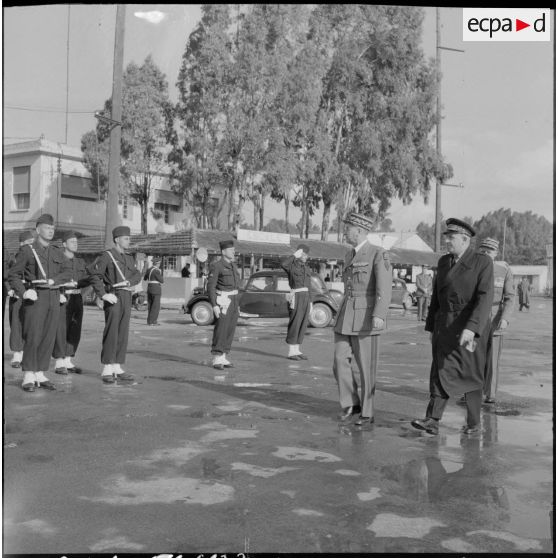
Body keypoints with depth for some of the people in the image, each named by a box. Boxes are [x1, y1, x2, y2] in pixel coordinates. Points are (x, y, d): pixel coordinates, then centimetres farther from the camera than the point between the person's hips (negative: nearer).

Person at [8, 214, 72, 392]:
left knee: (48, 338, 4)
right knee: (32, 337, -7)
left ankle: (40, 375, 13)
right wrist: (23, 292, -15)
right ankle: (28, 377, 0)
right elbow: (13, 275, -1)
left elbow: (66, 272, 6)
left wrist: (53, 280, -13)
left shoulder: (57, 252, 15)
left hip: (53, 298, 5)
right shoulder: (27, 251, 1)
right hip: (35, 297, -5)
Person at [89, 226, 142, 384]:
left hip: (127, 298, 7)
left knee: (123, 334, 7)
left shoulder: (129, 258, 18)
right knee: (111, 333, -7)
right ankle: (107, 371, -3)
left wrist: (128, 281, -13)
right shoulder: (107, 256, -3)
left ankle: (117, 369, 12)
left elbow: (138, 275, 8)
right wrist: (103, 294, -19)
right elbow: (94, 274, -13)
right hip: (113, 297, -7)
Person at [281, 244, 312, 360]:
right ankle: (291, 352, -2)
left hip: (306, 296, 7)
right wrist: (295, 255, -19)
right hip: (296, 296, -7)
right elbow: (283, 264, -30)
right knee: (295, 323, -7)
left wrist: (310, 301, 16)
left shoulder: (306, 267, 18)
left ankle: (297, 351, 11)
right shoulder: (292, 264, -5)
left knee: (303, 324, 6)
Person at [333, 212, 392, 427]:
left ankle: (367, 413, 12)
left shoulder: (379, 254, -9)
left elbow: (384, 288, -18)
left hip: (366, 318, -7)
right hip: (346, 318, 7)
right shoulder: (350, 256, 15)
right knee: (340, 362, -1)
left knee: (366, 367, 0)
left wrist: (379, 315, -30)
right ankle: (351, 404, 15)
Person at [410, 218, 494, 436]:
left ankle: (473, 421, 21)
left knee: (470, 375, 5)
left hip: (472, 327, -5)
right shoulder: (444, 261, 9)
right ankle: (432, 421, -9)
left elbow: (484, 298, -20)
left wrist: (471, 328, -30)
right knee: (440, 371, -4)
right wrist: (431, 327, 13)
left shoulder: (483, 262, -10)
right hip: (445, 325, 5)